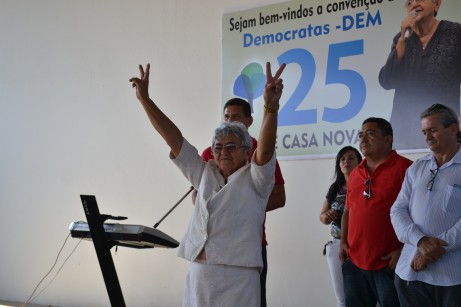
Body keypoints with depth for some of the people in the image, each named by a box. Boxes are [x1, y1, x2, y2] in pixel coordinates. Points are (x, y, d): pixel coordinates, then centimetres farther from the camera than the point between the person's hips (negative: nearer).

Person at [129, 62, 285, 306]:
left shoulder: (254, 179, 3)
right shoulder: (205, 174, 15)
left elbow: (266, 147, -15)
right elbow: (173, 138, 13)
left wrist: (271, 105, -30)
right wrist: (145, 99, 11)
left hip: (236, 280, -5)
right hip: (197, 276, 5)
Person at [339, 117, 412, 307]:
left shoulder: (404, 168, -8)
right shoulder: (355, 174, 14)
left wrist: (405, 250, -15)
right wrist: (343, 242, 10)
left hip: (389, 264, -6)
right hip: (354, 263, 6)